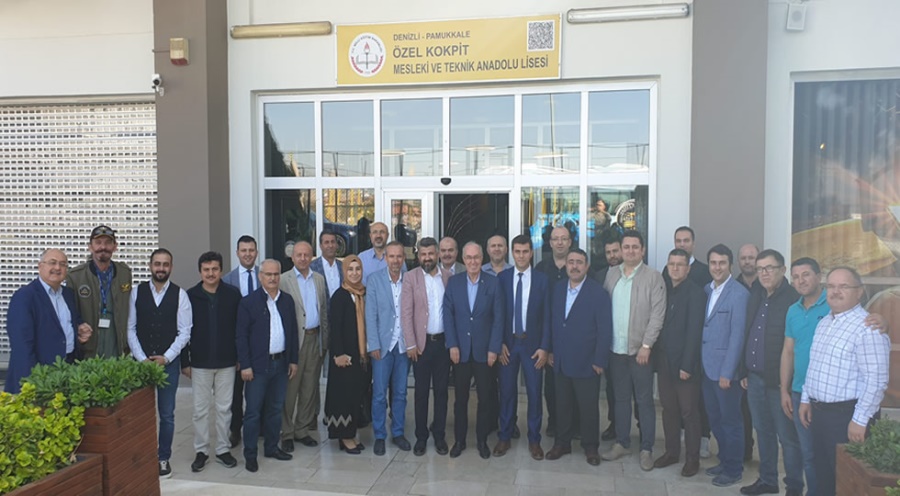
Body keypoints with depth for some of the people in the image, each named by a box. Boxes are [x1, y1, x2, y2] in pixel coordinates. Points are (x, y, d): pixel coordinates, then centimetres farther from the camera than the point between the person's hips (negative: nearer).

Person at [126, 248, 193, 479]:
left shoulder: (180, 295, -3)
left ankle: (163, 458, 20)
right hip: (141, 361, 1)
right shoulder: (137, 292, 0)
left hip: (168, 361, -1)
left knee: (167, 414, 7)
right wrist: (142, 358, -7)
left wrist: (166, 358, -10)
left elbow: (184, 332, -3)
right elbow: (130, 328, 0)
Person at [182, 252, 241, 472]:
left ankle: (223, 449, 22)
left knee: (224, 408, 9)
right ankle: (201, 451, 22)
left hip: (226, 362, 0)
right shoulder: (190, 296, -3)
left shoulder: (233, 294, -3)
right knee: (200, 410, 8)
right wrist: (184, 362, -1)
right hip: (200, 363, 0)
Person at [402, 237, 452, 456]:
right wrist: (411, 344, -10)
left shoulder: (449, 276, 3)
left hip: (444, 341, 2)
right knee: (421, 391, 7)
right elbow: (406, 313, -6)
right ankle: (421, 436, 19)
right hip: (422, 342, -1)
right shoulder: (410, 277, -2)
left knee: (441, 390, 9)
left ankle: (439, 435, 21)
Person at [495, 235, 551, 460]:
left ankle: (534, 440, 20)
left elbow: (546, 315, -2)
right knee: (507, 391, 8)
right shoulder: (502, 278, 0)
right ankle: (504, 437, 21)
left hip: (532, 344, 0)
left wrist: (544, 347, -7)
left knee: (534, 393, 5)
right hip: (508, 343, 1)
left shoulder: (542, 279, -1)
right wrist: (499, 343, -5)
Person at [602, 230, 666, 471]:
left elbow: (657, 315, -10)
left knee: (644, 400, 5)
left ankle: (646, 449, 17)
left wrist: (646, 346, -14)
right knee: (621, 397, 14)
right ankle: (622, 443, 26)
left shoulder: (653, 277, -6)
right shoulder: (611, 275, 7)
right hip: (616, 348, 4)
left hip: (640, 349, -4)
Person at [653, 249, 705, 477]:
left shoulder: (696, 293, -9)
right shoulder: (663, 290, 8)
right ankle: (671, 451, 25)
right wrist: (656, 356, 3)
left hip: (684, 363, -5)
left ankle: (692, 458, 18)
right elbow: (658, 324, 9)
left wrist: (687, 365, -16)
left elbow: (694, 332, -14)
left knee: (689, 412, 5)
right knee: (669, 409, 13)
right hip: (664, 361, 5)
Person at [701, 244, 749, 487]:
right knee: (714, 418, 16)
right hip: (706, 366, 6)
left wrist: (726, 372, -16)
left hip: (724, 369, -6)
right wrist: (699, 361, 6)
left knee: (730, 420, 7)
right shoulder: (706, 289, 8)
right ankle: (724, 461, 33)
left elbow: (737, 336, -15)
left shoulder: (739, 294, -13)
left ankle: (734, 469, 22)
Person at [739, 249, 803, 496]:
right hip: (755, 377, 7)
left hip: (779, 381, -7)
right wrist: (745, 371, 13)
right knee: (763, 432, 17)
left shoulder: (794, 299, -13)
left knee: (787, 436, 5)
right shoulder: (756, 295, 9)